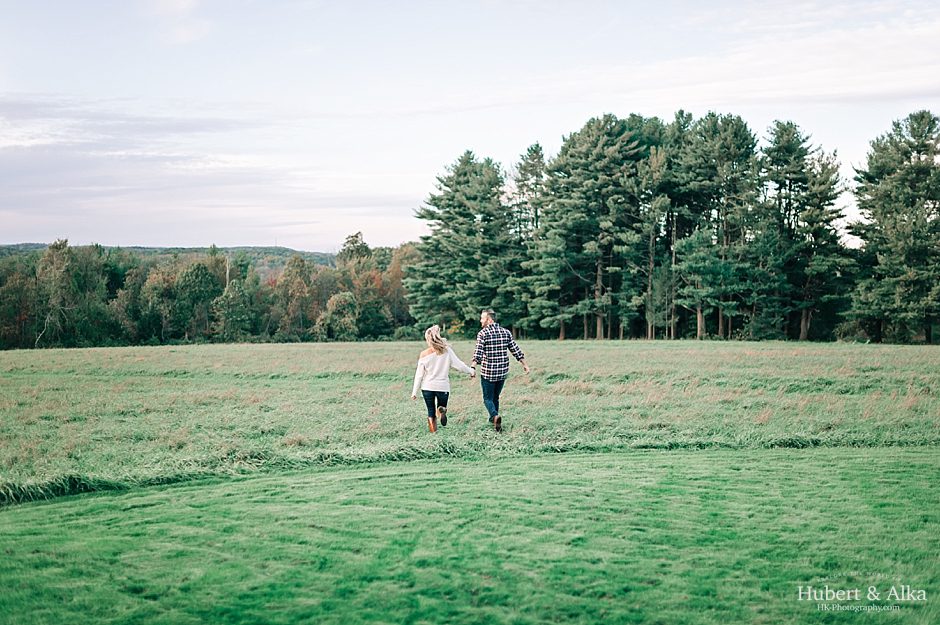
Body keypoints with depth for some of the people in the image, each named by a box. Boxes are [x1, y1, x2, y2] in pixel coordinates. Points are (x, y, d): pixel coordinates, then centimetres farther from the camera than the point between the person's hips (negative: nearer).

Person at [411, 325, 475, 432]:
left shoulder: (424, 354, -6)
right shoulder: (447, 351, -7)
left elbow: (419, 374, -3)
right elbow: (458, 364, -4)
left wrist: (414, 392, 4)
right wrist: (471, 371, 14)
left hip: (427, 387, 0)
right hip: (443, 387, 0)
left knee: (431, 412, 14)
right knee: (442, 406, 20)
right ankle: (442, 411, -14)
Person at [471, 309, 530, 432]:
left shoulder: (483, 333, -9)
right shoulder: (506, 332, 4)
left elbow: (478, 354, -20)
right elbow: (515, 350, 6)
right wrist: (524, 364, 14)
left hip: (487, 372, -4)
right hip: (503, 372, 4)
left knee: (488, 398, 3)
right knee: (495, 397, 21)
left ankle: (495, 416, -22)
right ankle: (494, 419, 27)